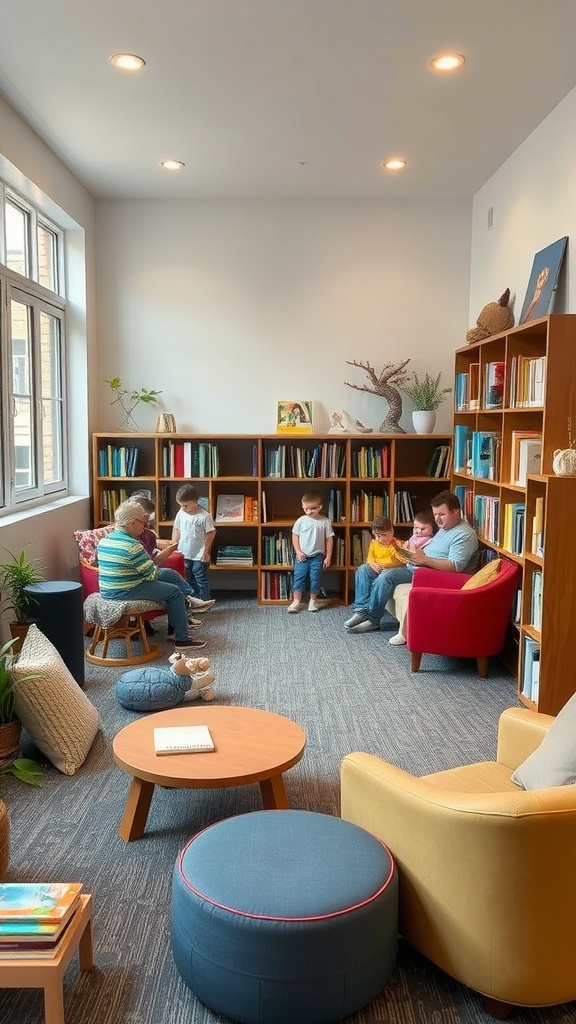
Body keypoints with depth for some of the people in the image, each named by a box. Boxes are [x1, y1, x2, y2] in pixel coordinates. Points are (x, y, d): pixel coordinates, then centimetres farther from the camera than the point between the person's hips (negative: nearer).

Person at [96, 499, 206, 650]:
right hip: (126, 593, -9)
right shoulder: (132, 545, -21)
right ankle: (182, 639, 7)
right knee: (175, 592, 4)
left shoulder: (104, 541, 5)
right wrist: (156, 565, 7)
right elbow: (152, 574, -15)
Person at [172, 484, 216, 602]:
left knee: (201, 581, 4)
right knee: (189, 581, 17)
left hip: (199, 556, -6)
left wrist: (206, 552, -9)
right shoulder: (181, 513, -2)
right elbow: (176, 529, 8)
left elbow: (210, 534, -11)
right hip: (184, 554, 6)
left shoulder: (204, 516, -18)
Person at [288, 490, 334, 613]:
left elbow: (329, 539, -1)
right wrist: (298, 552, -4)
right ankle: (296, 601, 5)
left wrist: (328, 557, -2)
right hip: (302, 556, 1)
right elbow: (295, 536, 5)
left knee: (315, 578, 2)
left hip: (317, 556, -1)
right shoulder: (301, 521, -2)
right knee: (299, 577, -1)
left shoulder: (325, 522, -4)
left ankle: (313, 601, 16)